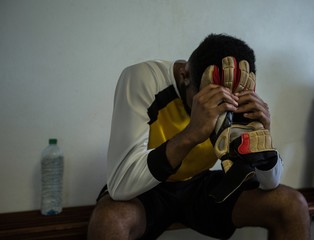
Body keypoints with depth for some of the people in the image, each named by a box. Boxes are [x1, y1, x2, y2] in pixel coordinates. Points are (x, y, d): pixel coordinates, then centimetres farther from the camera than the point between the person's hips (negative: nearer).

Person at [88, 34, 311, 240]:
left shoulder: (237, 100, -15)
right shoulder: (142, 79, -29)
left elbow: (269, 184, -11)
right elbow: (119, 186, -37)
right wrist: (191, 134, -48)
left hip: (200, 184, 4)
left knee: (292, 206, -15)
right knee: (107, 222, -38)